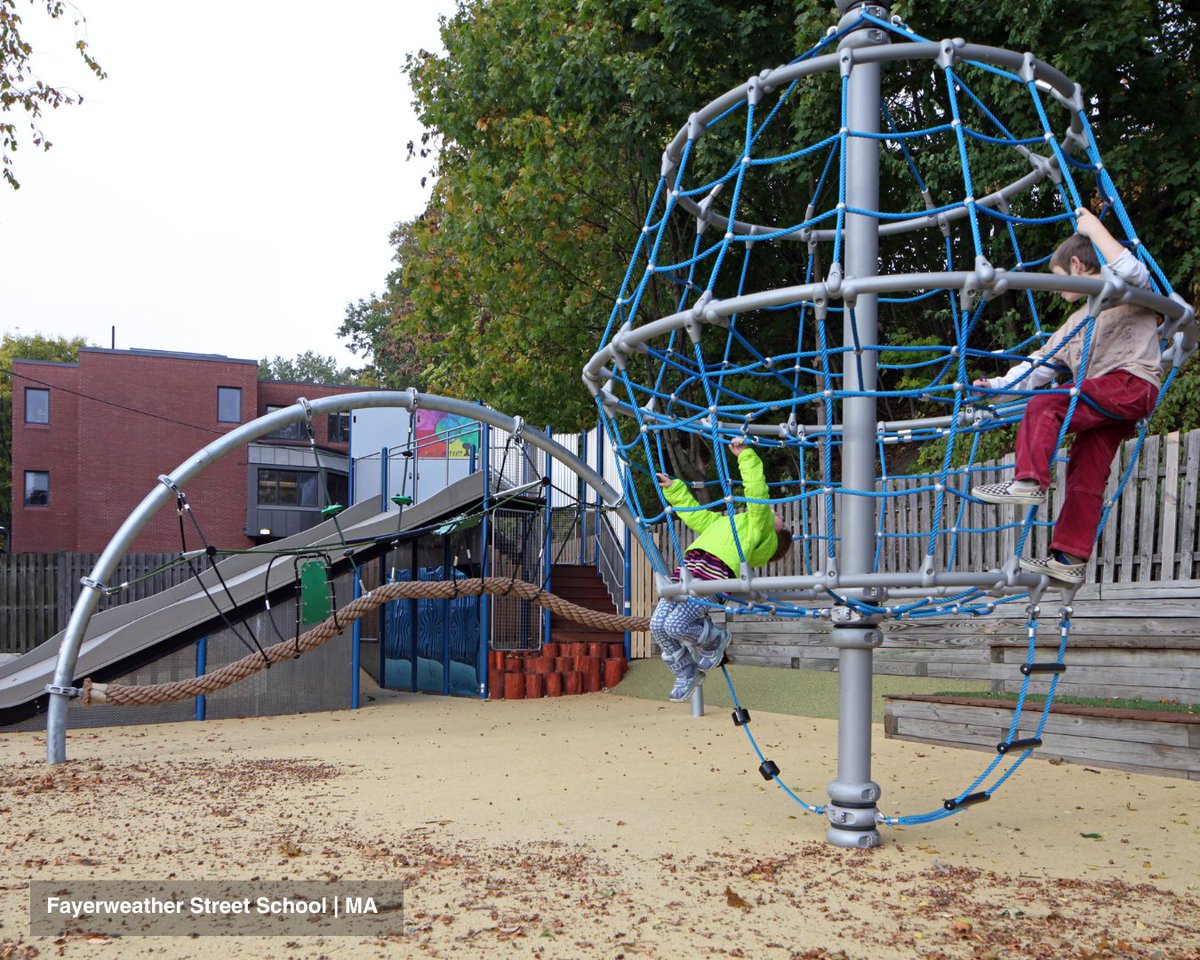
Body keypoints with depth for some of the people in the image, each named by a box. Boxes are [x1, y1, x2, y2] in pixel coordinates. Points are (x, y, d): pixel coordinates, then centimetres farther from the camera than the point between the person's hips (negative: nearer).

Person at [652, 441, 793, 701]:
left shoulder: (760, 526, 14)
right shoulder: (725, 522, 38)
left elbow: (758, 493, 0)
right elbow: (695, 514, 49)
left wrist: (746, 456, 1)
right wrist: (674, 488, 51)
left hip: (714, 574, -8)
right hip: (689, 570, 8)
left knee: (677, 625, -22)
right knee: (658, 625, -4)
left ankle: (714, 639, 10)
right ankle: (686, 672, 18)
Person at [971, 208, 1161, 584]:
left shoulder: (1127, 291, 11)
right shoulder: (1076, 323, 32)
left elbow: (1131, 271, -15)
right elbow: (1039, 365, 30)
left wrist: (1093, 227, -7)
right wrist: (997, 385, 19)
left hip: (1132, 382, -8)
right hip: (1104, 403, 8)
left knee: (1044, 406, -24)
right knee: (1086, 476, 0)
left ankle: (1029, 481, -34)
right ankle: (1069, 560, -3)